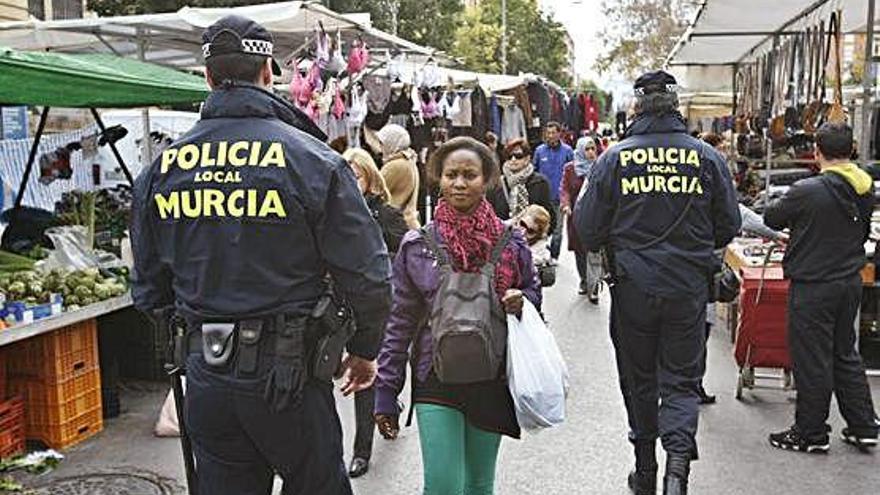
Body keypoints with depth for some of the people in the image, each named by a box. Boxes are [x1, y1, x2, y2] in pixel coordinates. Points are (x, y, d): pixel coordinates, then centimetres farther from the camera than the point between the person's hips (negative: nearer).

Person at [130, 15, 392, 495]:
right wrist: (364, 350, 7)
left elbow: (148, 288, 9)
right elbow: (367, 276, -10)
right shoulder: (312, 159, -11)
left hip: (204, 378, 4)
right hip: (286, 374, -4)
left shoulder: (161, 167, 1)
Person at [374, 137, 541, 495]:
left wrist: (521, 302, -11)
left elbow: (533, 290, 15)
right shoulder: (417, 245, -4)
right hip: (436, 378, -2)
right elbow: (400, 321, 0)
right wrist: (386, 393, -2)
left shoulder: (510, 242, 0)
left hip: (492, 380, 2)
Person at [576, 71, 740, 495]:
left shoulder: (614, 158, -6)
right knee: (682, 380, 11)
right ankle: (678, 457, -10)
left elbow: (588, 231, -3)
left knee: (639, 378, 15)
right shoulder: (707, 157, -2)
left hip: (633, 287, 0)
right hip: (689, 288, 1)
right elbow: (728, 226, 5)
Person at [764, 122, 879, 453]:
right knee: (846, 354, 20)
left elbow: (771, 218, -5)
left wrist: (795, 214, 15)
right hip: (851, 283, 7)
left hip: (812, 287, -7)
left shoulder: (807, 191, -21)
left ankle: (811, 434, 15)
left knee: (812, 361, 4)